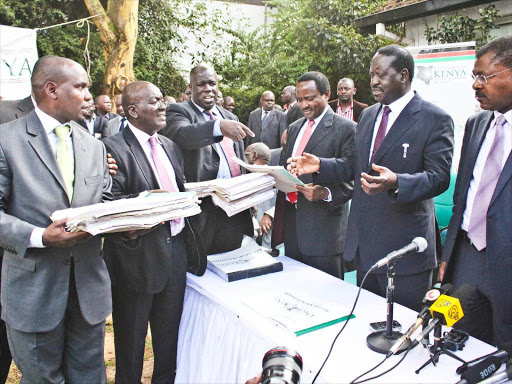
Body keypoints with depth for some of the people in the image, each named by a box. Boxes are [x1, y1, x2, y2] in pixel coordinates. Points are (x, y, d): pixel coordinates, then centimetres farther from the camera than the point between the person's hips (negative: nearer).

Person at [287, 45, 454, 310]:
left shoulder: (435, 119, -10)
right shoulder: (368, 115, 12)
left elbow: (439, 177, -17)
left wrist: (396, 182, -35)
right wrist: (320, 166, -1)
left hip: (404, 248, -6)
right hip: (363, 244, 7)